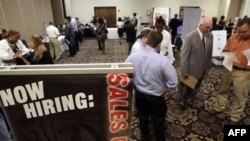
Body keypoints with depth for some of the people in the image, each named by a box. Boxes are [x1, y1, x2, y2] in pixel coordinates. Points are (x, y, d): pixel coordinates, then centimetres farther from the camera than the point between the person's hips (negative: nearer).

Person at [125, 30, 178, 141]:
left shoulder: (133, 56, -13)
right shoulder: (163, 60, -26)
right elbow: (173, 82, -25)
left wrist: (131, 85, 10)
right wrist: (169, 92, -5)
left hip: (139, 94, 4)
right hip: (156, 97, -4)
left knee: (142, 118, 27)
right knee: (158, 121, 21)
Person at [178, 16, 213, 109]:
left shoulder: (210, 36, -3)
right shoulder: (190, 37, -20)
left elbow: (210, 52, 5)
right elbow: (184, 55, -19)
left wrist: (207, 66, 6)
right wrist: (184, 71, -18)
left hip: (202, 69, 5)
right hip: (191, 69, -5)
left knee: (195, 88, 23)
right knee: (185, 86, 17)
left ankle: (189, 100, 46)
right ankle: (182, 101, 42)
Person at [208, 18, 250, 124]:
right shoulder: (233, 37, -1)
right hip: (229, 68, 4)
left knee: (240, 97, 11)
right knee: (223, 90, 20)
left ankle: (234, 118, 29)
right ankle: (218, 107, 41)